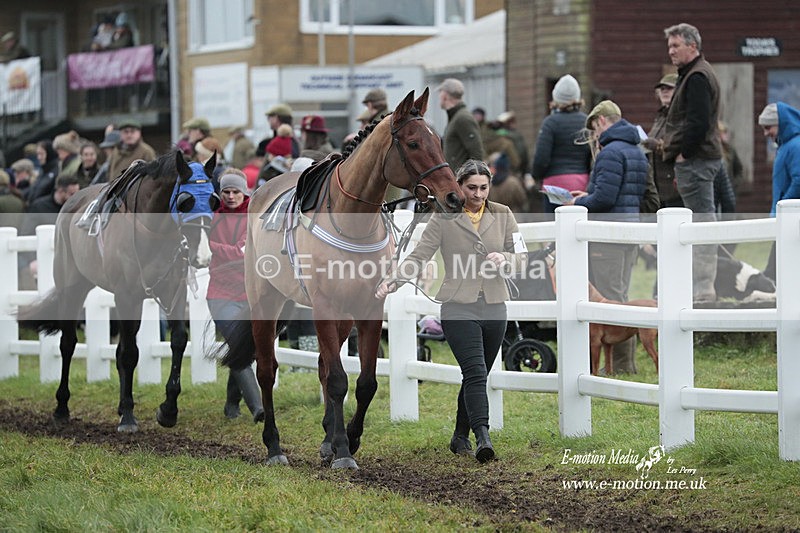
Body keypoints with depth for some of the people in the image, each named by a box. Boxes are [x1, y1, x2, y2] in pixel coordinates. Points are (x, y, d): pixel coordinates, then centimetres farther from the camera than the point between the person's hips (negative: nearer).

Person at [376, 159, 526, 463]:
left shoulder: (502, 215, 7)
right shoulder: (444, 218, -1)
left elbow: (521, 258, 6)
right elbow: (420, 256, -4)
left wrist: (504, 258, -17)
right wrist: (393, 282, -18)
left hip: (495, 309, 4)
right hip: (458, 309, -4)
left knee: (477, 377, 12)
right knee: (475, 373, -19)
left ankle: (460, 437, 26)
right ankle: (483, 438, -28)